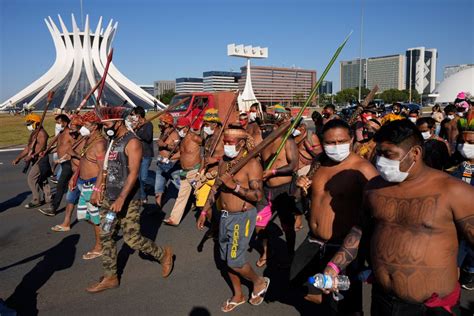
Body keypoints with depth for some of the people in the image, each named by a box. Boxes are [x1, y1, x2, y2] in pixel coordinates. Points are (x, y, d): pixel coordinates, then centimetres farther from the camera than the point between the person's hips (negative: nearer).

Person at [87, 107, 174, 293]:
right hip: (109, 197, 8)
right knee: (105, 237, 10)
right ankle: (110, 278, 23)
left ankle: (164, 254, 19)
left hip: (128, 200, -8)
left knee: (132, 239, -5)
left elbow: (133, 173, -23)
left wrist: (121, 199, -28)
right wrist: (97, 189, 16)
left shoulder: (132, 143, -16)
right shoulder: (112, 141, 11)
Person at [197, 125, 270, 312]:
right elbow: (216, 188, 15)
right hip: (225, 216, 8)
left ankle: (260, 282, 25)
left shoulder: (251, 164, -16)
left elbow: (258, 195, -23)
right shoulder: (223, 162, 6)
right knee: (227, 259, 16)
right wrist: (204, 211, 14)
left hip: (243, 217, -7)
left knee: (235, 261, -5)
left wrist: (234, 185, -29)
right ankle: (238, 296, 36)